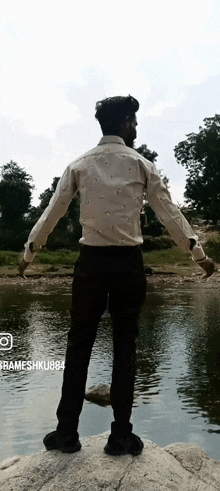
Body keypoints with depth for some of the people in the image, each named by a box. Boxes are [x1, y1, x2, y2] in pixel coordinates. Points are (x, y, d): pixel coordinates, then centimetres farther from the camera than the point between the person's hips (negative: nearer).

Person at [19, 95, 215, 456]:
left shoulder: (79, 165, 6)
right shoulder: (141, 165, 3)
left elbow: (52, 213, 7)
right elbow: (170, 214, 3)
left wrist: (29, 253, 19)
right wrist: (198, 253, 12)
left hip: (91, 262, 1)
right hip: (129, 263, -1)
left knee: (79, 346, 10)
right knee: (125, 348, 8)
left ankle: (67, 433, 18)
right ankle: (121, 437, 16)